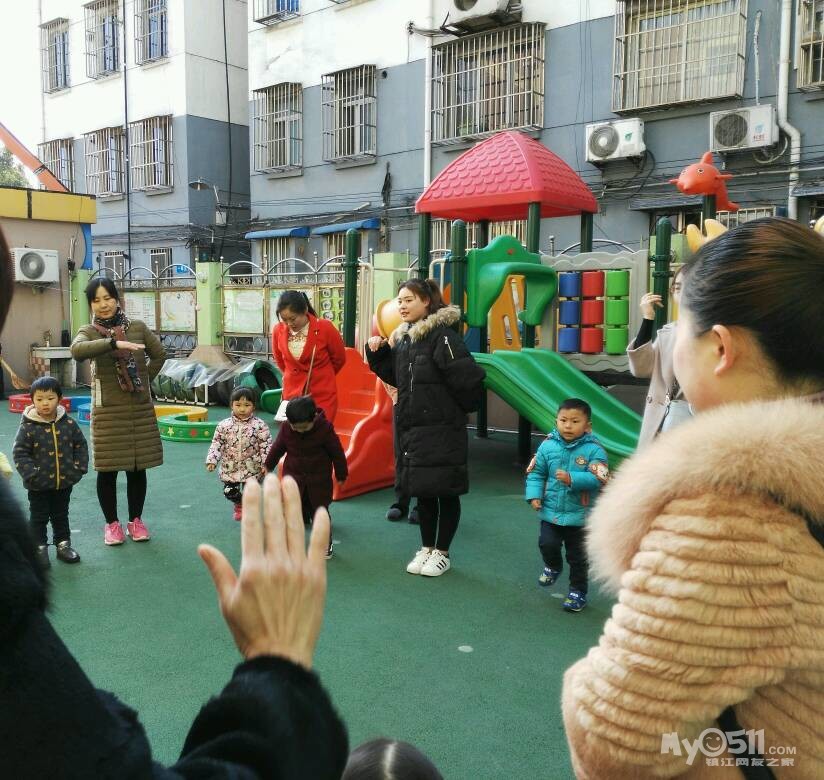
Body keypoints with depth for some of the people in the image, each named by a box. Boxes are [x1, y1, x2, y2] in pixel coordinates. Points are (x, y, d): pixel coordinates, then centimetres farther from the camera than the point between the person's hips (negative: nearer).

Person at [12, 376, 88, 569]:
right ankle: (39, 549, 22)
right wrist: (31, 474, -18)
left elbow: (81, 445, 5)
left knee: (61, 516, 19)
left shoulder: (69, 424, -5)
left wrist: (79, 468, -3)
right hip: (39, 486, -3)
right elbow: (19, 453, -11)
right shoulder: (28, 427, -13)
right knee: (38, 518, 10)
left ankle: (63, 545, 32)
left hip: (64, 482, 3)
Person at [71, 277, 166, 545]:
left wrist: (144, 380, 9)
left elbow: (159, 354, 16)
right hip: (108, 411, -2)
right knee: (107, 470, 5)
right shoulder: (89, 331, -3)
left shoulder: (138, 327, 3)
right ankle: (112, 523, 22)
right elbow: (77, 350, -27)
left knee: (138, 468, 10)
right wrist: (115, 343, -38)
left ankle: (136, 520, 26)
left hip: (140, 409, 2)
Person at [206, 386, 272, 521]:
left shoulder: (259, 425, -10)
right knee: (230, 492, 5)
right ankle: (238, 504, 39)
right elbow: (216, 443, 2)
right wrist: (212, 460, -8)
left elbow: (266, 446, -8)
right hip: (230, 467, 2)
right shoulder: (224, 425, -3)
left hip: (251, 468, -2)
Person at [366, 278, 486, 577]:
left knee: (446, 491, 5)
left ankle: (442, 552, 19)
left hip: (442, 429, -7)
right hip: (411, 426, 7)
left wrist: (458, 408, -5)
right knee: (421, 490, 15)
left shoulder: (443, 336, -14)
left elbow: (467, 378, -19)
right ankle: (426, 548, 29)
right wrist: (378, 353, 5)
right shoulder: (403, 337, 10)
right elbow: (394, 376, 20)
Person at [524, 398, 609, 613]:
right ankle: (553, 567, 34)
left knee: (577, 556, 11)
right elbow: (536, 473, 2)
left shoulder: (594, 450, -15)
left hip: (580, 515, -2)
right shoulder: (548, 445, -6)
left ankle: (578, 591, 30)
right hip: (551, 511, 2)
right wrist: (534, 495, -10)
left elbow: (598, 479, -24)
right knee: (547, 544, -1)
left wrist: (572, 479, -35)